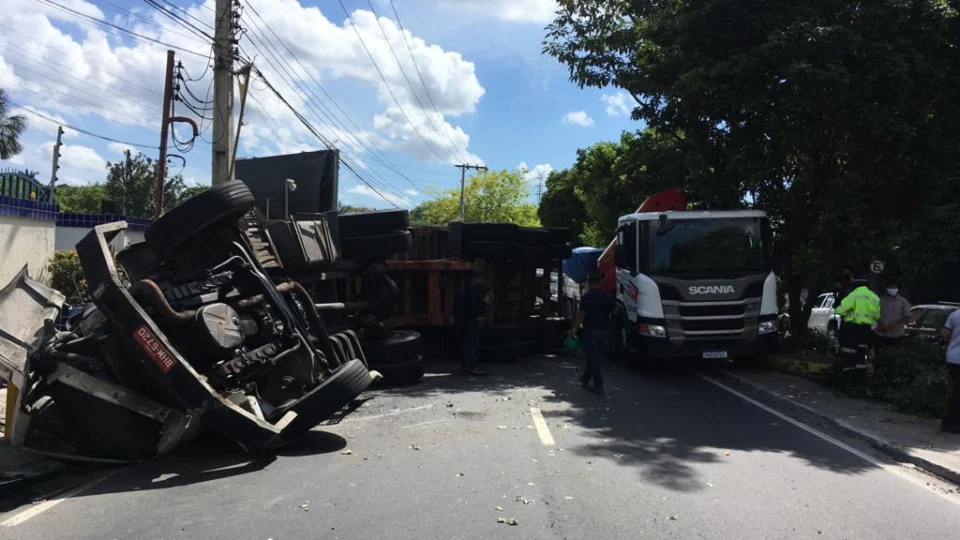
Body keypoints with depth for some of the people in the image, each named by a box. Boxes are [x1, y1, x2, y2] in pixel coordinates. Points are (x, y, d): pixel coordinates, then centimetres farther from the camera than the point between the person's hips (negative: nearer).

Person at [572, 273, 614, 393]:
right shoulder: (607, 297, 4)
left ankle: (599, 384, -3)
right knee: (594, 356, 18)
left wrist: (575, 328, -8)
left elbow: (581, 314, -17)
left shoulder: (587, 297, -13)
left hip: (590, 330, -6)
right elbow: (611, 312, 10)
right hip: (602, 330, 6)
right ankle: (585, 379, 30)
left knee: (592, 357, 0)